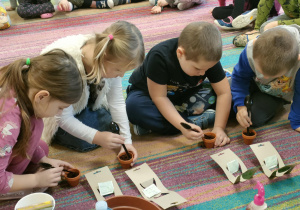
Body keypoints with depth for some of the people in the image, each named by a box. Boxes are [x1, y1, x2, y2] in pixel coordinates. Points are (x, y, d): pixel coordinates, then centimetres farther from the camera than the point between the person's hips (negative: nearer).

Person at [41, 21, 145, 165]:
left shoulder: (111, 59, -25)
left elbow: (117, 102, -16)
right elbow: (64, 118, -31)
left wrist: (126, 140, -18)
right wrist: (97, 137, -37)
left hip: (85, 102, 6)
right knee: (84, 143, -16)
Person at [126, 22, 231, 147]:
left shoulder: (208, 59, -22)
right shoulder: (159, 57, -34)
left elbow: (224, 92, -18)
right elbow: (159, 97, -30)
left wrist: (219, 127, -31)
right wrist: (183, 126, -40)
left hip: (183, 96, 4)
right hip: (148, 94, -3)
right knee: (134, 106, -37)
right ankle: (198, 121, -27)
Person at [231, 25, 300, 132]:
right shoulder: (251, 51, -38)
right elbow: (240, 77, -17)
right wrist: (240, 105, -27)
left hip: (284, 94, -2)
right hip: (257, 84, 2)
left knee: (256, 119, -18)